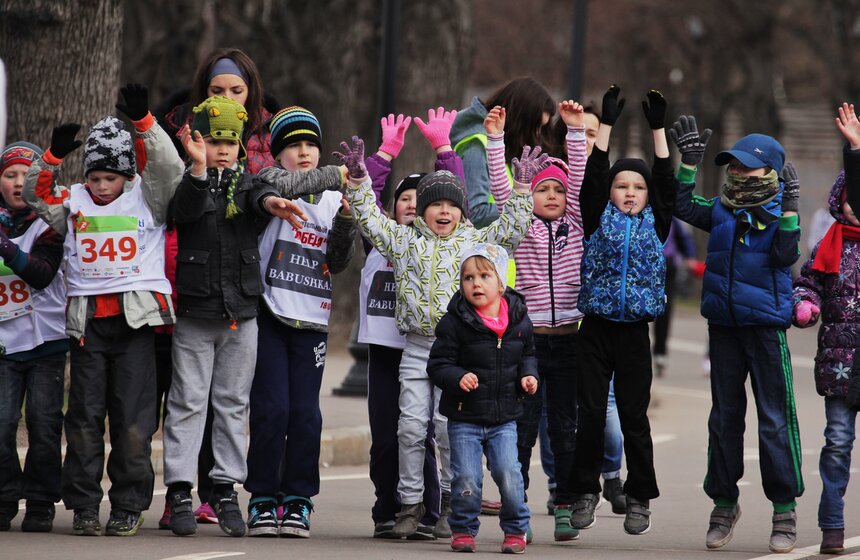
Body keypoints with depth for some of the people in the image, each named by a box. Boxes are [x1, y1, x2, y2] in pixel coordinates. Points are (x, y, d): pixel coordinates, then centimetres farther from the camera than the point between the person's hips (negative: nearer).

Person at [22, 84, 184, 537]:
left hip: (135, 315, -2)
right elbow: (35, 196, 2)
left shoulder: (146, 198, 6)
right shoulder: (73, 201, 12)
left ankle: (128, 507, 5)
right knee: (85, 414, 3)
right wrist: (53, 157, -13)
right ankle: (83, 506, 9)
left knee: (132, 416, -2)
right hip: (87, 318, 2)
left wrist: (143, 122, -19)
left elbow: (168, 168, -9)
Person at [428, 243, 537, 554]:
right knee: (466, 479, -4)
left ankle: (515, 529, 12)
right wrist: (457, 377, -25)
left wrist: (528, 375, 0)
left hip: (504, 419, 2)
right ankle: (463, 529, 16)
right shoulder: (454, 322, -9)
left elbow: (527, 353, 19)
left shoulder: (518, 319, 1)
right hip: (464, 417, -2)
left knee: (509, 476, -7)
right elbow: (437, 364, -7)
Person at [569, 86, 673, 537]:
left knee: (634, 415, 2)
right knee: (591, 412, 1)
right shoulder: (600, 220, 6)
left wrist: (658, 128, -3)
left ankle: (639, 499, 9)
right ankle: (585, 492, 11)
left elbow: (666, 183, 1)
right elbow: (592, 177, -4)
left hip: (635, 331, 0)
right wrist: (606, 124, -9)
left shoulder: (654, 225, 8)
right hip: (596, 330, 0)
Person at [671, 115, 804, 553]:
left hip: (766, 324, -5)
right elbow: (684, 207, 1)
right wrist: (689, 161, -2)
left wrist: (789, 209, -25)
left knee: (775, 419, -5)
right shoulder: (721, 210, 8)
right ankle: (723, 503, 21)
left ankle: (784, 509, 1)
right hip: (723, 324, 5)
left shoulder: (778, 212, -4)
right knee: (724, 417, 11)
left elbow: (785, 255, -17)